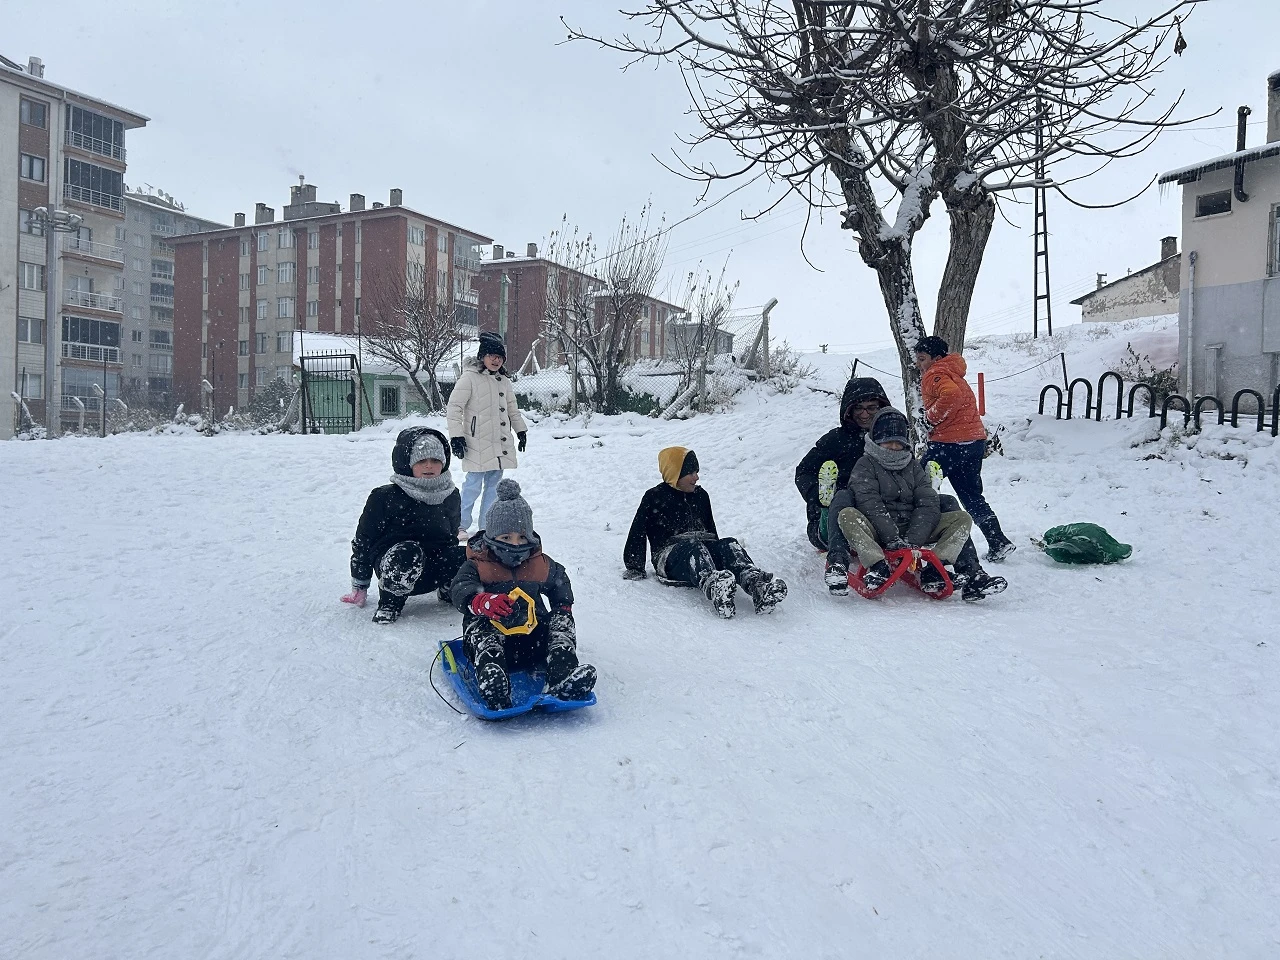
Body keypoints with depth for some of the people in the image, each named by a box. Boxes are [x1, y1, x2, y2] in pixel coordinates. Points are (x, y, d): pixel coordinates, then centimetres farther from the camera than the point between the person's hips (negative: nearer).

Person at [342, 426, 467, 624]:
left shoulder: (451, 497, 9)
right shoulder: (385, 497, -5)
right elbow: (363, 541, 2)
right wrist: (359, 588, 6)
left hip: (434, 569, 5)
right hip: (393, 562, -5)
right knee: (408, 552, -40)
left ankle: (449, 590, 11)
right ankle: (391, 601, -11)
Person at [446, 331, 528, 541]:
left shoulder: (504, 380, 14)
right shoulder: (469, 377, -7)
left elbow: (512, 409, 27)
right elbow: (454, 407, -10)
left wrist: (521, 430, 24)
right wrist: (456, 435, -15)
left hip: (500, 444, 7)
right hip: (478, 444, -7)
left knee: (493, 484, 9)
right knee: (473, 485, -7)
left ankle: (487, 526, 17)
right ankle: (461, 525, 6)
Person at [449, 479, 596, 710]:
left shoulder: (543, 565, 15)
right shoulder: (477, 565, 4)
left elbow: (561, 585, 29)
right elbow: (460, 589, -15)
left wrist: (563, 609, 7)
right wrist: (485, 602, -38)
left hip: (532, 634, 4)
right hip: (492, 630, -3)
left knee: (560, 622, -19)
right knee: (481, 627, -34)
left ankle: (563, 677, -43)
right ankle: (491, 681, -64)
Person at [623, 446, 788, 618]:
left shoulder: (700, 495, 22)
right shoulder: (654, 497, 6)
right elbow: (637, 534, 6)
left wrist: (718, 553, 25)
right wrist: (635, 569, 3)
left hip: (703, 548, 5)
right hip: (670, 556, -5)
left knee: (729, 545, -27)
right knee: (693, 547, -38)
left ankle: (756, 584, -57)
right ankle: (714, 589, -72)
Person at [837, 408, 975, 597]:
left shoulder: (914, 466, 18)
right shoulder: (866, 465, 7)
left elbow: (928, 505, 4)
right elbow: (870, 505, -11)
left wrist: (912, 540, -16)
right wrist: (893, 539, -25)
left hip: (912, 532, 4)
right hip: (877, 535, -4)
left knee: (962, 518, -11)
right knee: (847, 515, -31)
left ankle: (933, 568, -31)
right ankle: (877, 565, -46)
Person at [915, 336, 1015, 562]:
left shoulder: (935, 374, -11)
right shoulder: (952, 372, 21)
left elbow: (951, 395, -30)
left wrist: (933, 417, -17)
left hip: (949, 443, -10)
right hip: (975, 441, 10)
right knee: (972, 496, 15)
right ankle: (998, 542, 9)